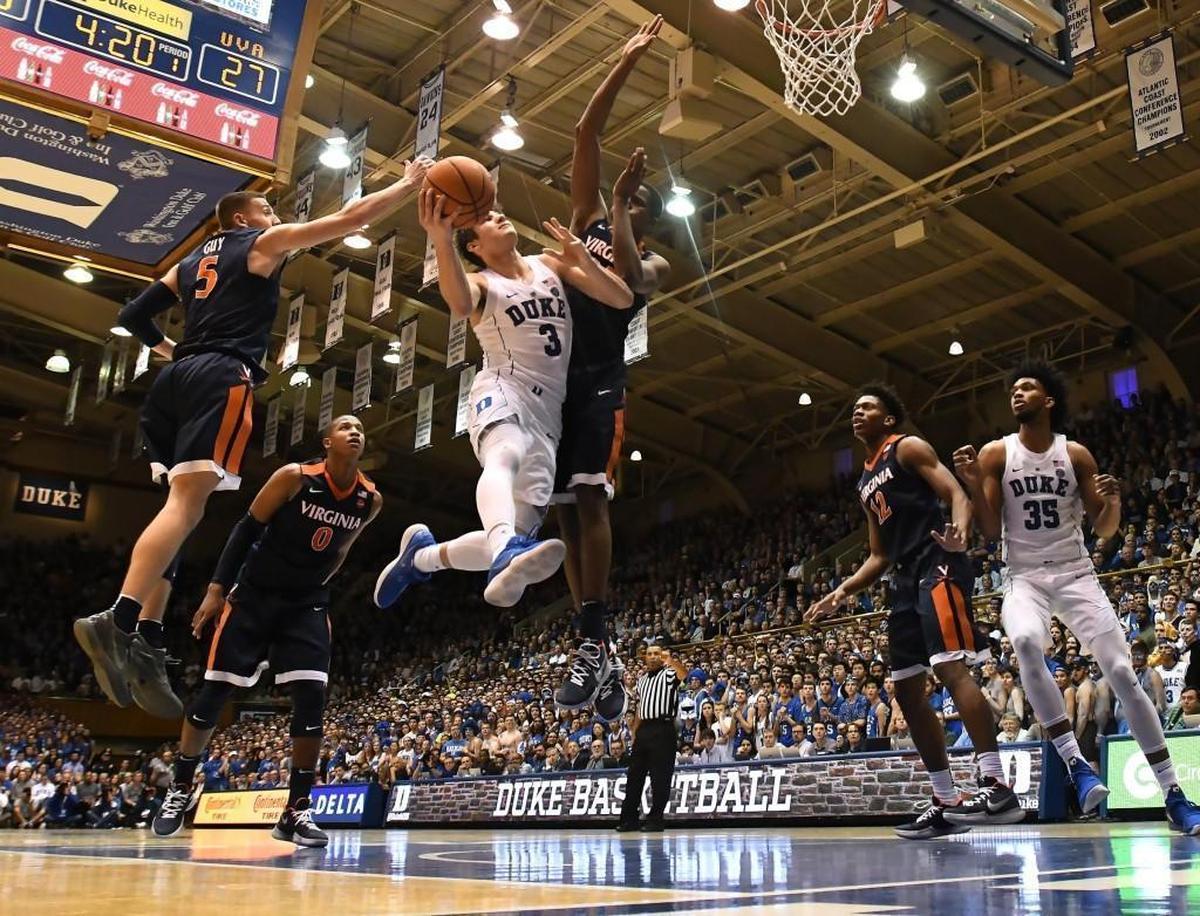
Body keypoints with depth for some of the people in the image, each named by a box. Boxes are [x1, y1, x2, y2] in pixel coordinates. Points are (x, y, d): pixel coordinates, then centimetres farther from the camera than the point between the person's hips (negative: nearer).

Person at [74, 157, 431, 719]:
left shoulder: (191, 263, 30)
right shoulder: (265, 243, 12)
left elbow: (134, 315, 25)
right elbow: (352, 217, 9)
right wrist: (411, 183, 17)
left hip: (175, 380, 8)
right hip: (222, 378, -8)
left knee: (182, 508, 7)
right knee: (186, 502, -19)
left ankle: (146, 642, -2)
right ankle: (117, 621, -34)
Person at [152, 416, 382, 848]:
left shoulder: (371, 500, -4)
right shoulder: (294, 477, -16)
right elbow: (247, 528, -9)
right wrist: (217, 587, -13)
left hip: (306, 605, 3)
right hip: (254, 594, -2)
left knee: (312, 698, -10)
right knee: (213, 693, 0)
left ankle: (297, 810, -1)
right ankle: (180, 789, 20)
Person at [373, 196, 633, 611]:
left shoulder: (551, 263, 18)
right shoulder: (480, 282, 6)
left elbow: (623, 300, 9)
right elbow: (460, 306, -22)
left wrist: (583, 258, -8)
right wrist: (441, 239, -38)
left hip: (548, 411, 5)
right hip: (502, 393, -4)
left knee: (515, 538, -2)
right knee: (506, 455, -43)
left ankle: (422, 554, 22)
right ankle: (508, 553, -71)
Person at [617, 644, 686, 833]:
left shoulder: (669, 674, -1)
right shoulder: (641, 680, 19)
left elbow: (684, 675, -25)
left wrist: (671, 660, -42)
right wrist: (634, 734, 18)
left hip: (663, 729, -7)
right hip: (643, 730, 7)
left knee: (660, 778, -4)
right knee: (635, 775, 9)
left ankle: (655, 820, 4)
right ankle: (630, 818, 16)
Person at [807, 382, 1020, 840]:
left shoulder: (908, 447, 2)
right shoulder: (866, 483, 25)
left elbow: (957, 495, -11)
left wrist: (959, 531, -33)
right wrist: (840, 592, 15)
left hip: (938, 568, -9)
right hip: (906, 581, 9)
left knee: (951, 666, -22)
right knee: (907, 690, 6)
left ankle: (997, 785, -24)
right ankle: (946, 801, 10)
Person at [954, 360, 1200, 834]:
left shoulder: (1076, 454, 2)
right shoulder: (995, 453, 0)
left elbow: (1104, 530, 5)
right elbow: (990, 530, -3)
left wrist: (1113, 502, -16)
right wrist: (972, 483, -18)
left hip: (1076, 574, 1)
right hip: (1024, 577, -1)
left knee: (1122, 673, -7)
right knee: (1026, 643, -34)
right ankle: (1076, 764, -26)